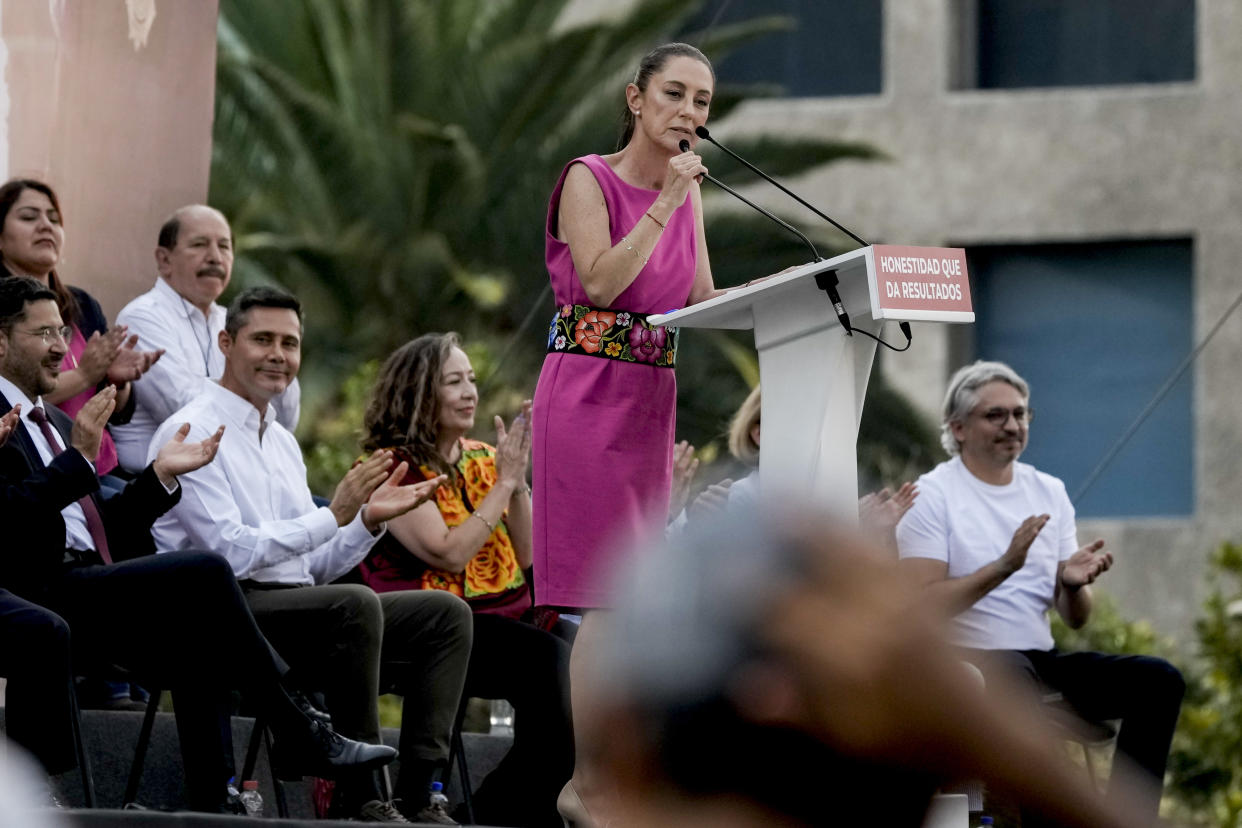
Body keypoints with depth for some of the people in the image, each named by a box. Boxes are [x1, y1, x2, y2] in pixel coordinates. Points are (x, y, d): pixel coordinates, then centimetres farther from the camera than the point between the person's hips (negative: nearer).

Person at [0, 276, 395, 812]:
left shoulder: (57, 425, 27)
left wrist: (160, 473, 14)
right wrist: (80, 458, -18)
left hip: (86, 589, 9)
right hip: (47, 595, -9)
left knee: (199, 648, -17)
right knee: (204, 572, -22)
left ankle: (209, 812, -22)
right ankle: (300, 735, -16)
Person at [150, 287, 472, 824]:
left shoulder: (282, 442, 22)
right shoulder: (192, 434, -6)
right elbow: (234, 553, -17)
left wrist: (370, 519, 5)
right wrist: (335, 515, -17)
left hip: (298, 607, 9)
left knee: (446, 613, -4)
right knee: (355, 604, -34)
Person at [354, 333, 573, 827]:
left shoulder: (483, 460, 18)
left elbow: (527, 557, 11)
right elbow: (449, 554, -13)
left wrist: (519, 482, -1)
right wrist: (503, 482, -8)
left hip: (505, 615, 6)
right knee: (549, 662, -30)